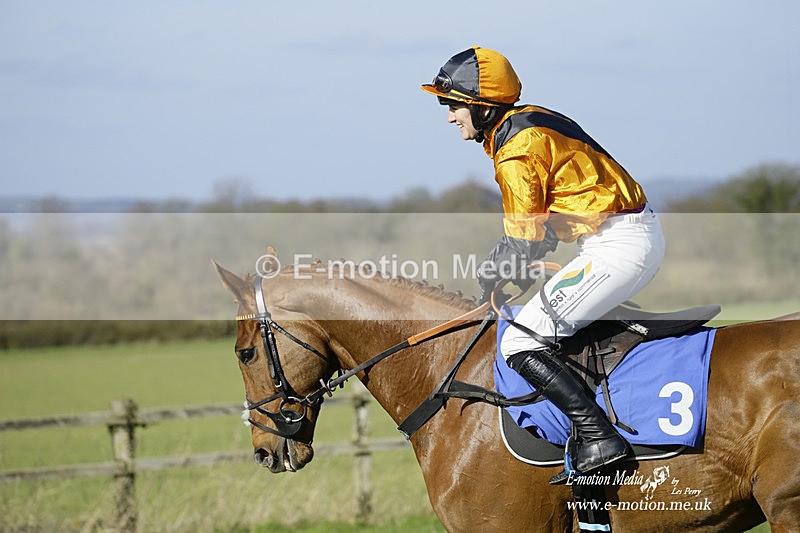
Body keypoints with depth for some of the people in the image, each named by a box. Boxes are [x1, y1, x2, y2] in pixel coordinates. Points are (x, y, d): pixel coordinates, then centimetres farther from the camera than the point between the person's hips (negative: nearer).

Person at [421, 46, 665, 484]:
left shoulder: (516, 152, -15)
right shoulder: (531, 120, 15)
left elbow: (526, 242, -12)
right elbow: (536, 221, 21)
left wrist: (489, 274, 5)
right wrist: (498, 267, 14)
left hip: (617, 246, -11)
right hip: (642, 235, 11)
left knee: (521, 343, -13)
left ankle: (598, 438, -21)